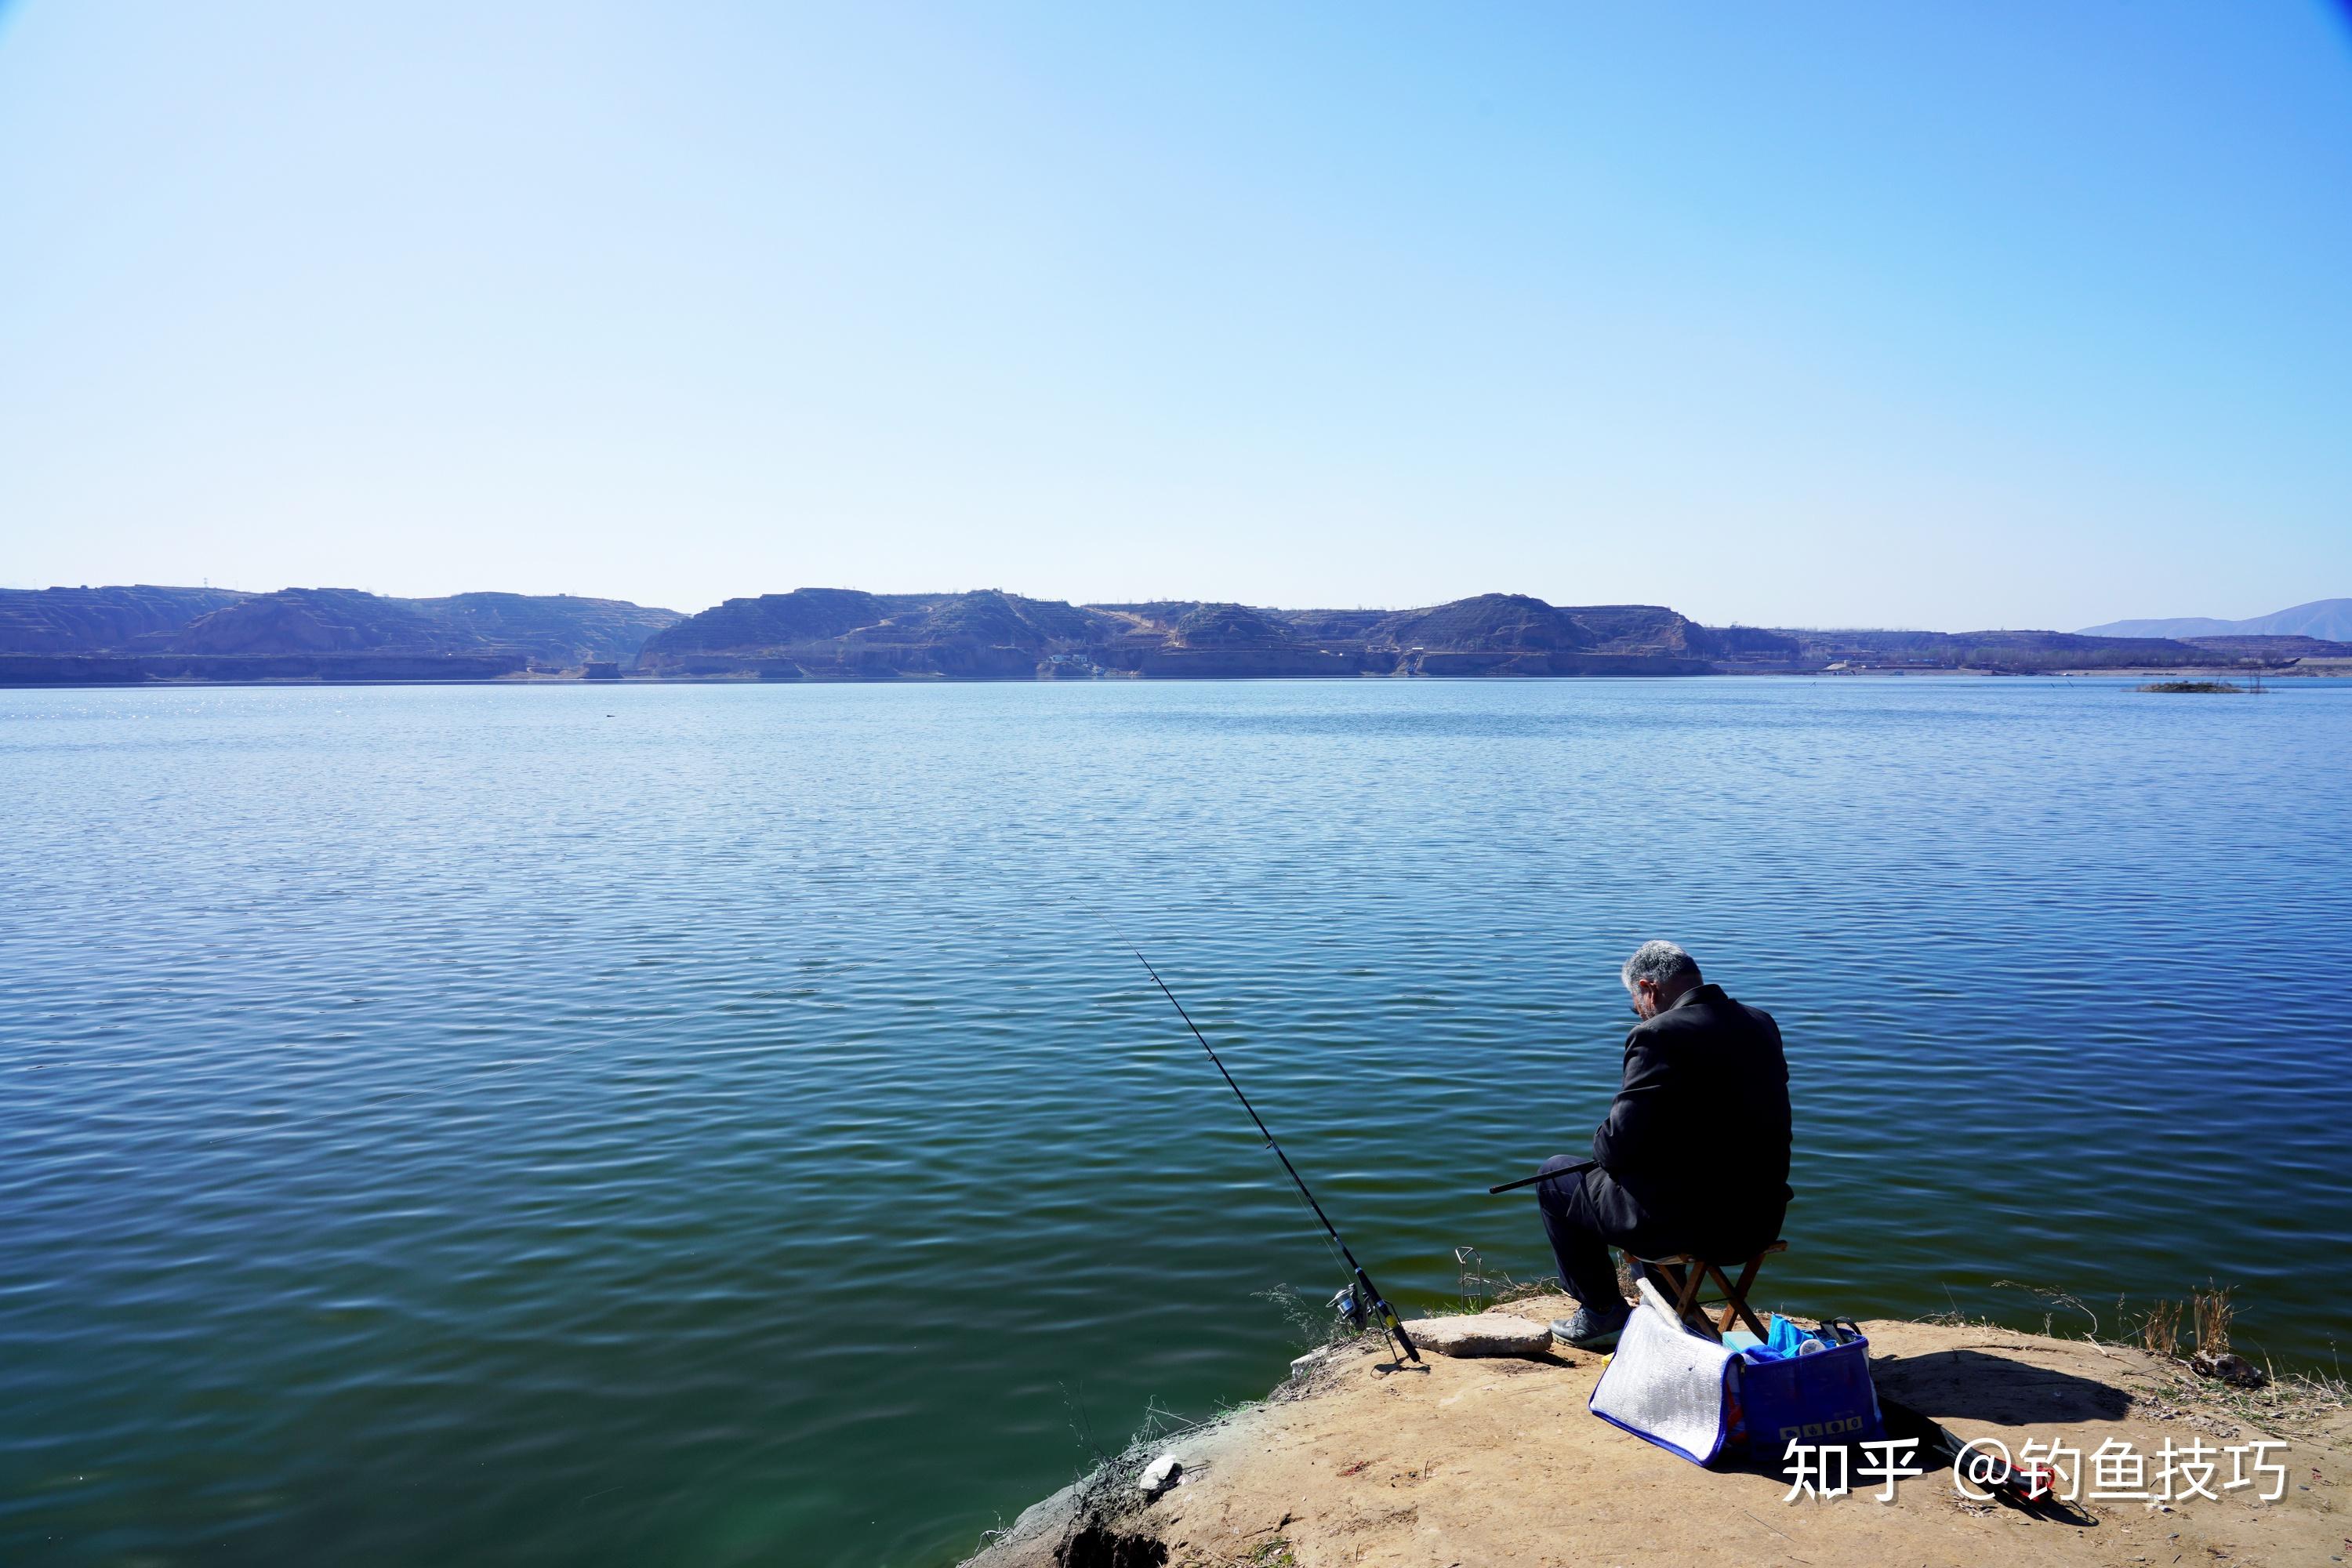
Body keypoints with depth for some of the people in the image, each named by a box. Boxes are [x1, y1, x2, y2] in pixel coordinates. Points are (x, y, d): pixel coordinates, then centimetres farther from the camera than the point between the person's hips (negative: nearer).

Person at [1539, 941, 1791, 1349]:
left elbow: (1619, 1146, -21)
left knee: (1555, 1176, 14)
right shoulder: (1762, 1025, 5)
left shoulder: (1658, 1036, -19)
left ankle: (1602, 1313, 24)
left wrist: (1601, 1147, 3)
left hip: (1688, 1224, -8)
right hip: (1762, 1221, 8)